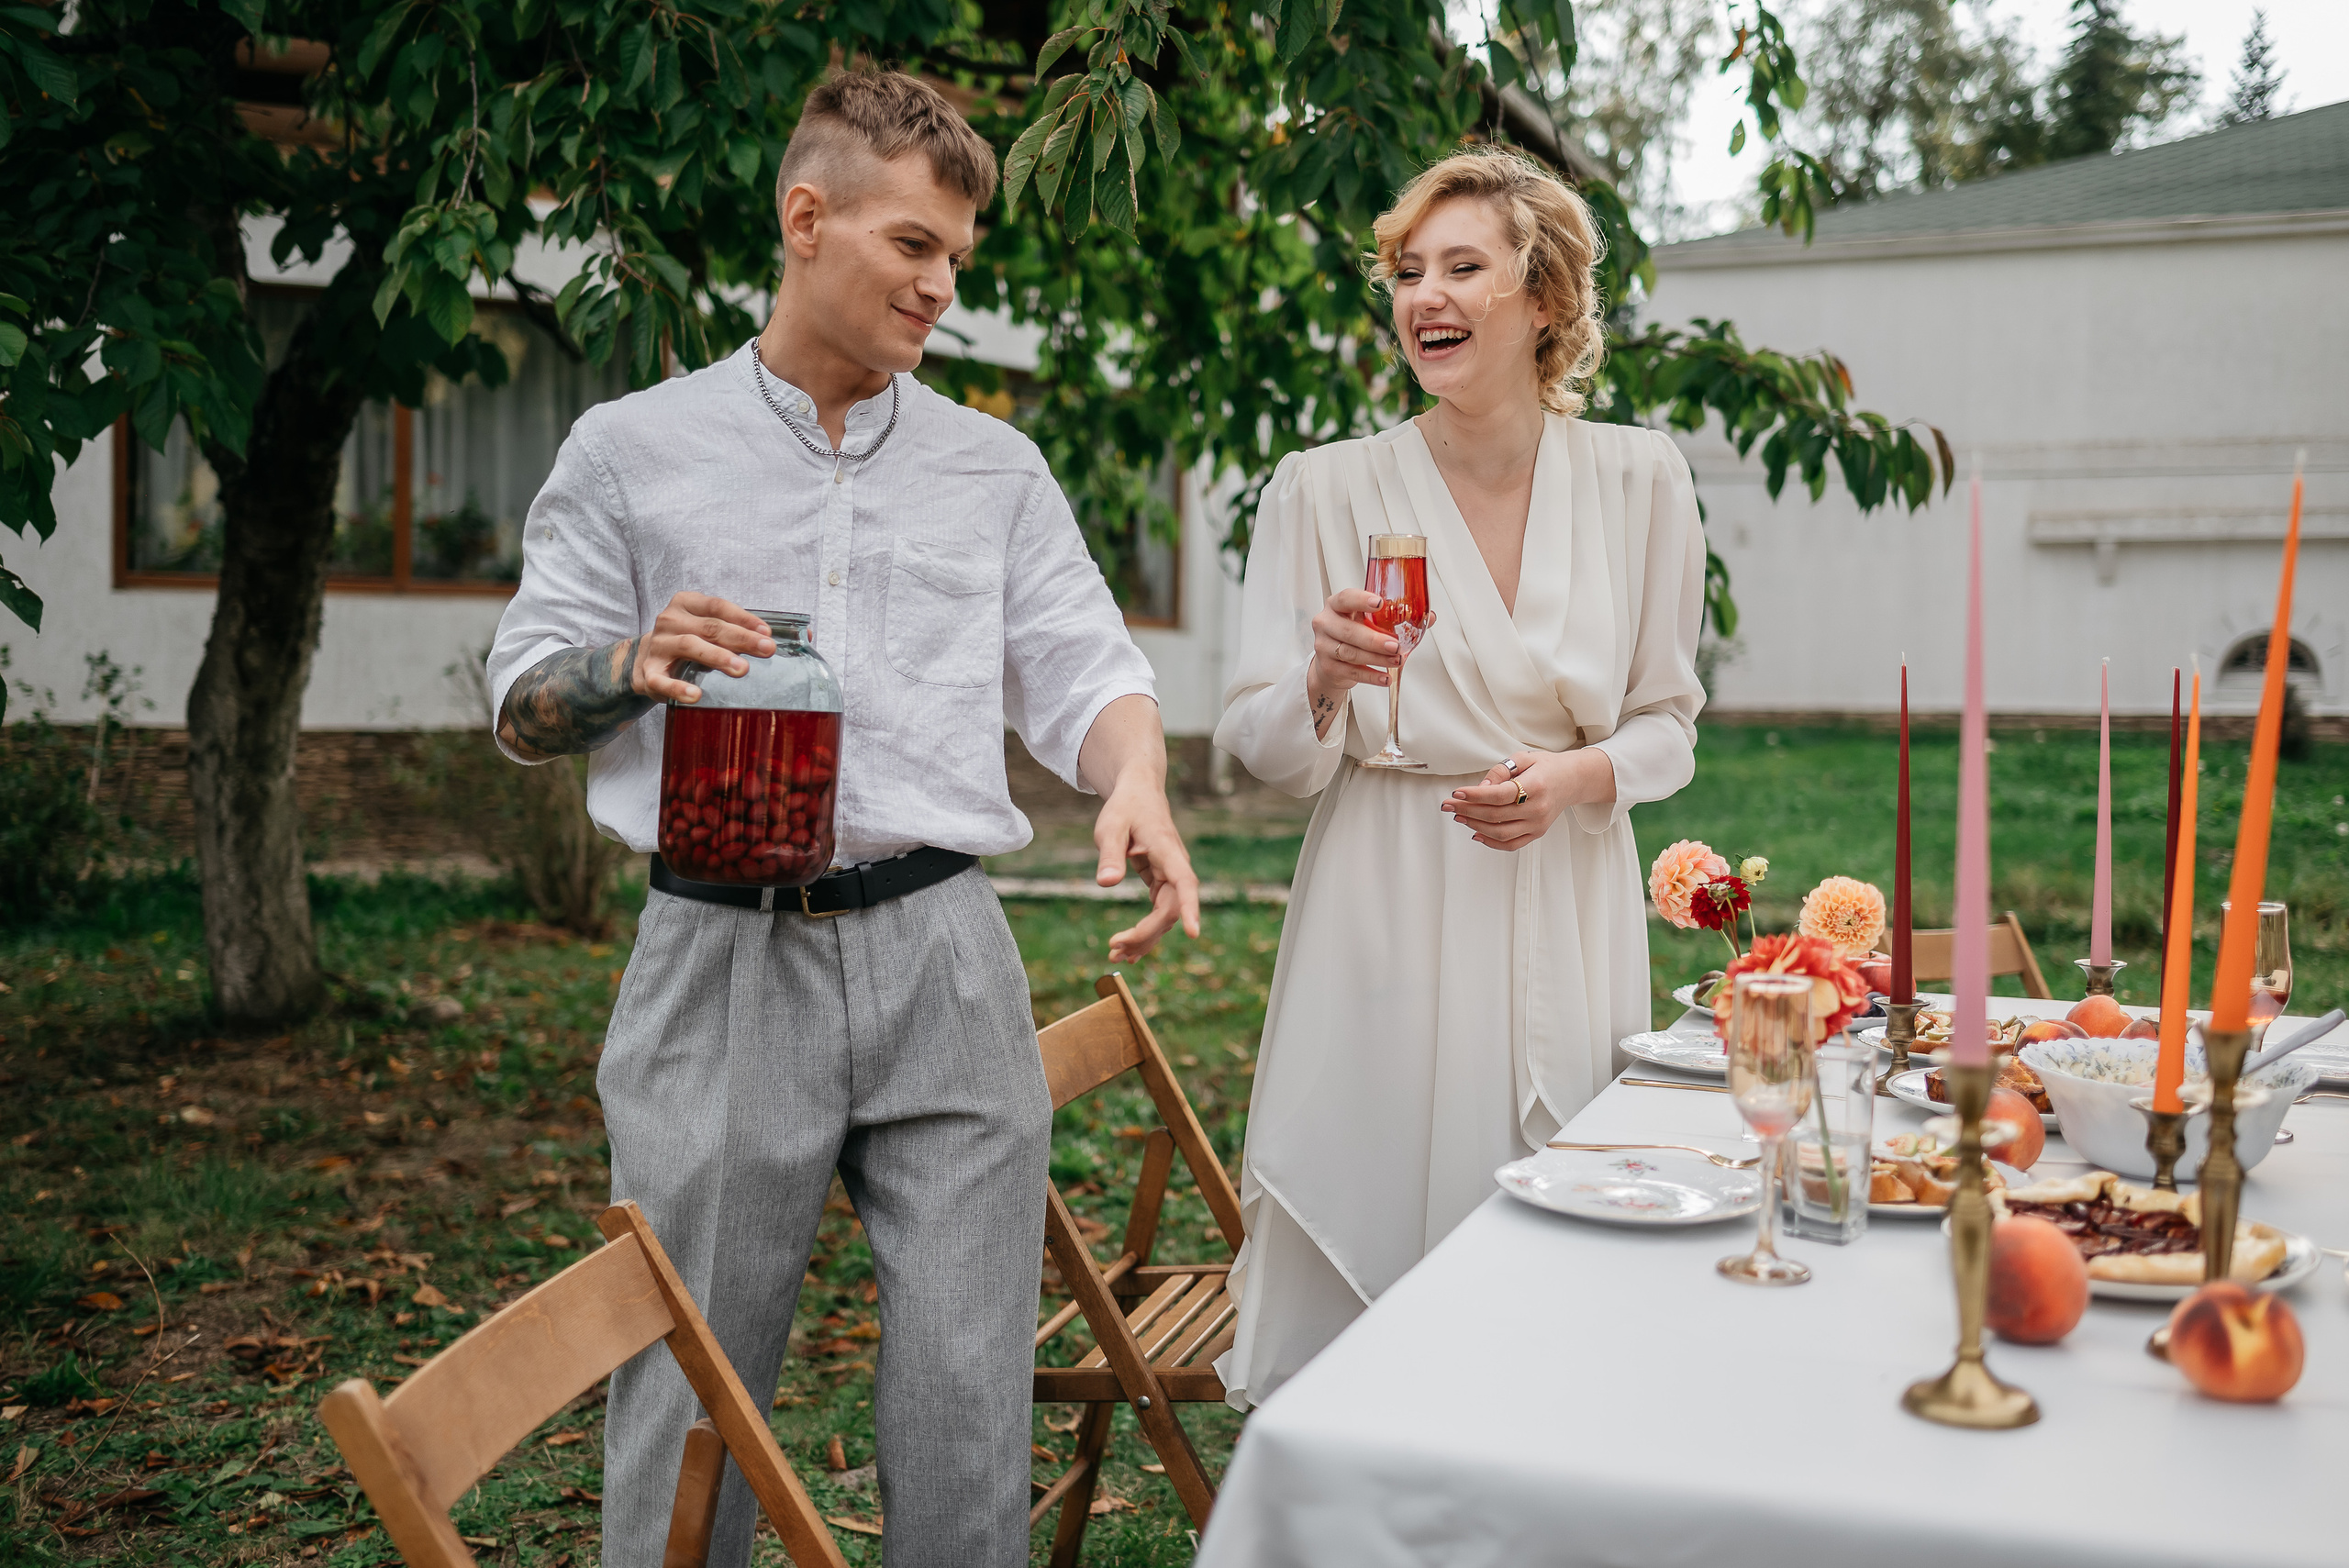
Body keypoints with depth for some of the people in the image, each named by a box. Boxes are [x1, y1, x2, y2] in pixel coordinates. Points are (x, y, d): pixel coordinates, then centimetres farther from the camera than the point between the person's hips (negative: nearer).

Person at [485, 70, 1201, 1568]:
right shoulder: (634, 452, 8)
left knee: (969, 1386, 4)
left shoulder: (998, 469, 15)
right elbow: (523, 706, 9)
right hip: (724, 958, -1)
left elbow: (1082, 666, 6)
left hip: (943, 956, 2)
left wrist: (1139, 786, -17)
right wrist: (633, 669, -14)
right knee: (694, 1393, 6)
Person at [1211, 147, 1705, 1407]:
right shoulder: (1324, 488, -4)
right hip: (1385, 935, -2)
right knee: (1361, 1253, 2)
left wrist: (1580, 776, -11)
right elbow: (1261, 755, -1)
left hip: (1566, 925, 2)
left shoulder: (1638, 478, 2)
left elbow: (1668, 721, 9)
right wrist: (1324, 686, -22)